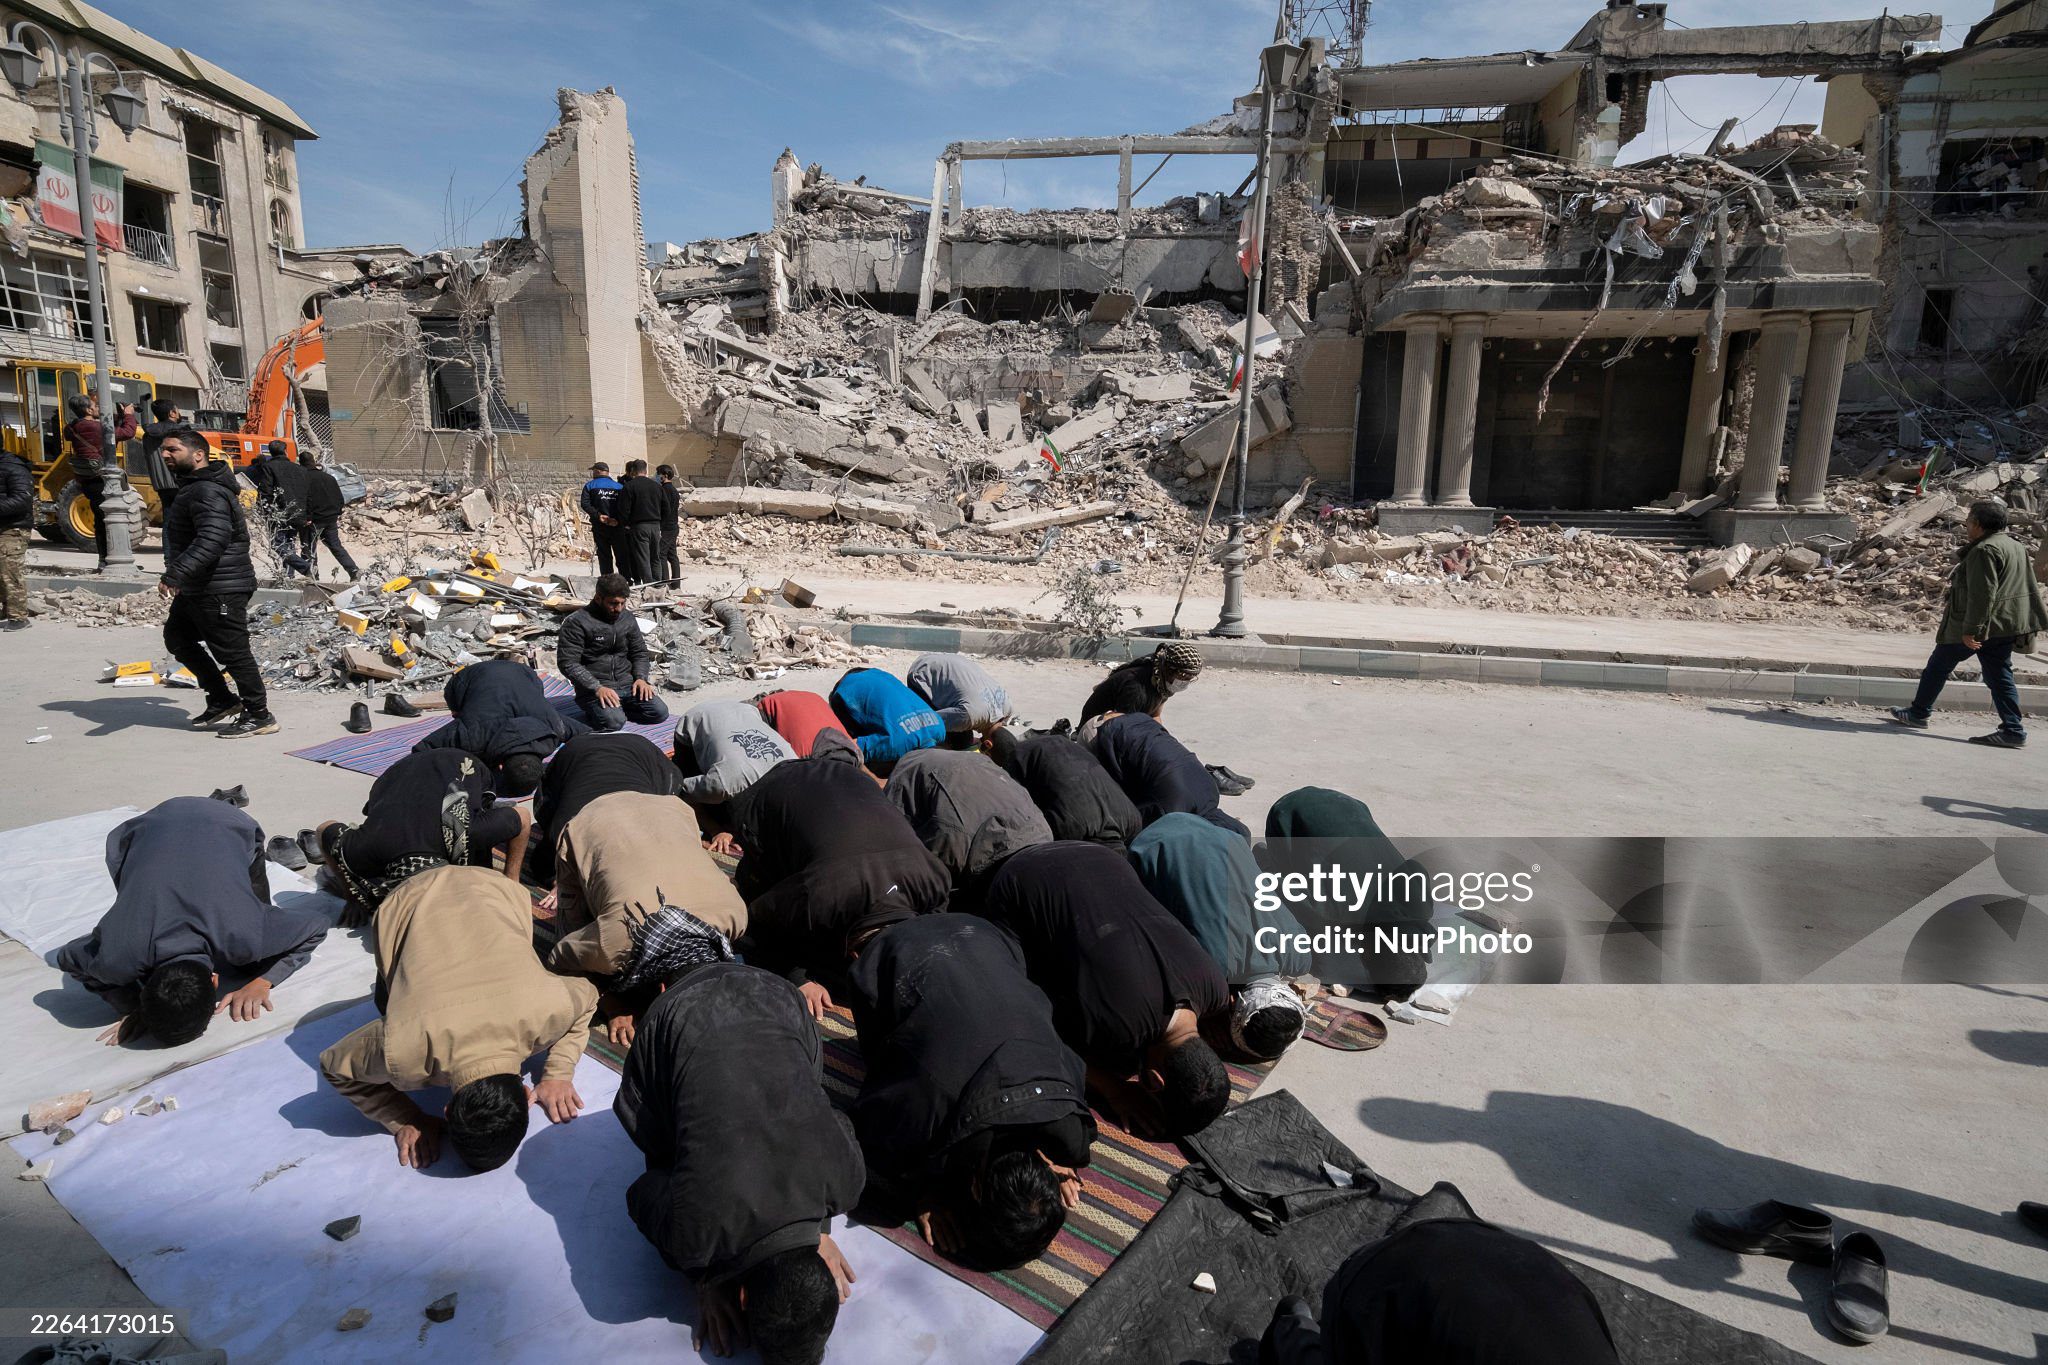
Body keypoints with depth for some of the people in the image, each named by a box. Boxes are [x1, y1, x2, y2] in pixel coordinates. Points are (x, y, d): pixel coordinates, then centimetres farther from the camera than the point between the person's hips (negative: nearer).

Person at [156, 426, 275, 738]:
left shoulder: (208, 492, -20)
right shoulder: (193, 487, 16)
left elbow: (211, 540, -34)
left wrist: (175, 575, -39)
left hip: (220, 591, -12)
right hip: (196, 589, 12)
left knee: (232, 652, -5)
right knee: (177, 638, 21)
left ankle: (259, 716, 4)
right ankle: (222, 700, 26)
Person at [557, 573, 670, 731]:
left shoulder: (627, 618, 11)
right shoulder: (577, 623, -9)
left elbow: (640, 653, 18)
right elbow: (568, 663, -14)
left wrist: (641, 678, -3)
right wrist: (597, 688, -24)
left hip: (626, 684, 6)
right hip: (593, 688, -6)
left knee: (660, 712, -13)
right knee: (614, 722, -31)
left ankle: (617, 708, 9)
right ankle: (597, 710, 3)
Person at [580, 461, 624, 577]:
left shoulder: (590, 486, 4)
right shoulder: (619, 486, 7)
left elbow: (584, 504, -9)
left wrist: (598, 515, -14)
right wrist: (619, 519, -9)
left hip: (599, 526, -1)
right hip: (617, 526, 1)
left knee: (604, 556, 4)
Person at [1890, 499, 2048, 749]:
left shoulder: (1985, 550, -18)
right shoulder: (2016, 546, 15)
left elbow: (1982, 594, -24)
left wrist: (1970, 630, -24)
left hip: (1977, 625, -9)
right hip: (2005, 625, 9)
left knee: (1939, 666, 7)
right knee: (1999, 676, 8)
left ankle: (1918, 713, 18)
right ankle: (2013, 730, 2)